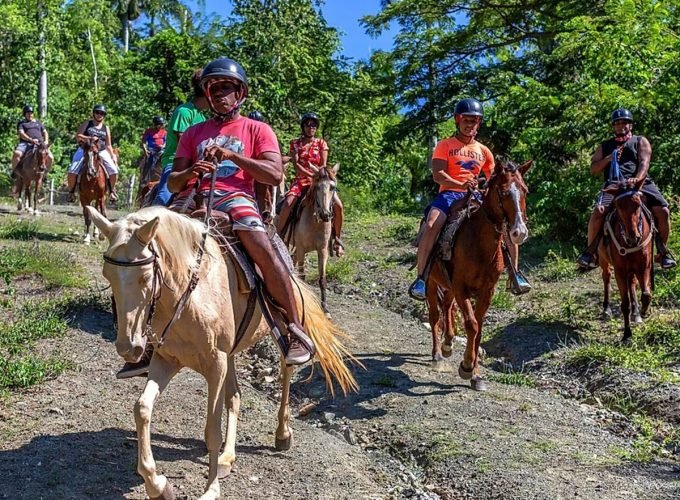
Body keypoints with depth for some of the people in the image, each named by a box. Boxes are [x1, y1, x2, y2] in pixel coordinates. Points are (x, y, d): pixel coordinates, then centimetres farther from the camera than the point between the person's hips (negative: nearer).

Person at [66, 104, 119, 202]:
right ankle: (71, 192, 4)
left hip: (101, 152, 2)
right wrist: (89, 138, -20)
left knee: (114, 171, -14)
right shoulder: (87, 123, 7)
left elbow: (108, 145, 12)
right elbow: (78, 136, -4)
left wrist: (113, 157, 0)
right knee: (72, 171, -18)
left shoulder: (106, 128, 12)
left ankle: (112, 191, 10)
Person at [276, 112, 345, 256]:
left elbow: (323, 166, 3)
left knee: (338, 206, -21)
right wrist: (311, 174, -17)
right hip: (301, 180, -1)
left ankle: (336, 238, -1)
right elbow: (296, 164, -4)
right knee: (287, 204, -28)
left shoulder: (321, 143, 9)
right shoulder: (295, 143, 7)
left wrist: (316, 170, -19)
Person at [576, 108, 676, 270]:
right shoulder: (605, 146, 24)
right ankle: (590, 252, -15)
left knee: (663, 211, -20)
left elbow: (644, 162, -1)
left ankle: (663, 252, 0)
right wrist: (609, 158, -3)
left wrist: (637, 180, -23)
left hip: (640, 184, 0)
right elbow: (593, 170, 16)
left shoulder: (641, 141, 17)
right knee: (598, 211, -28)